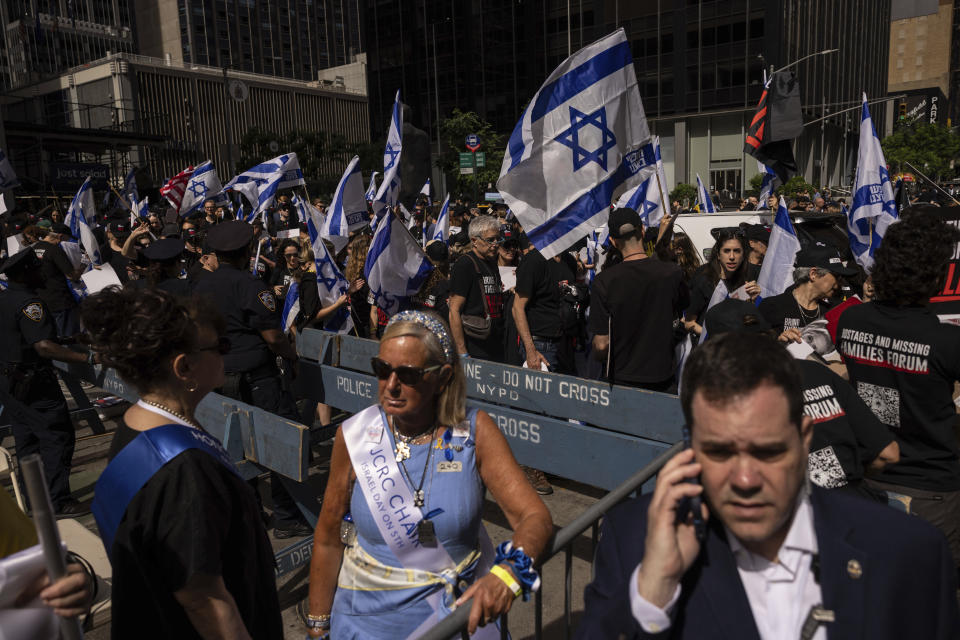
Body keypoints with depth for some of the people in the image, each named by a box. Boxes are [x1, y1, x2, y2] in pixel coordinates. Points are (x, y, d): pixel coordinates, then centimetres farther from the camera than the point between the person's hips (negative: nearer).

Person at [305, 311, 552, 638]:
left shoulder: (475, 431, -16)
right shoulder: (354, 436, -15)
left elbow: (535, 516, -21)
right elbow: (328, 539, -5)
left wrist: (506, 573, -40)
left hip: (460, 606, 0)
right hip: (369, 612, 0)